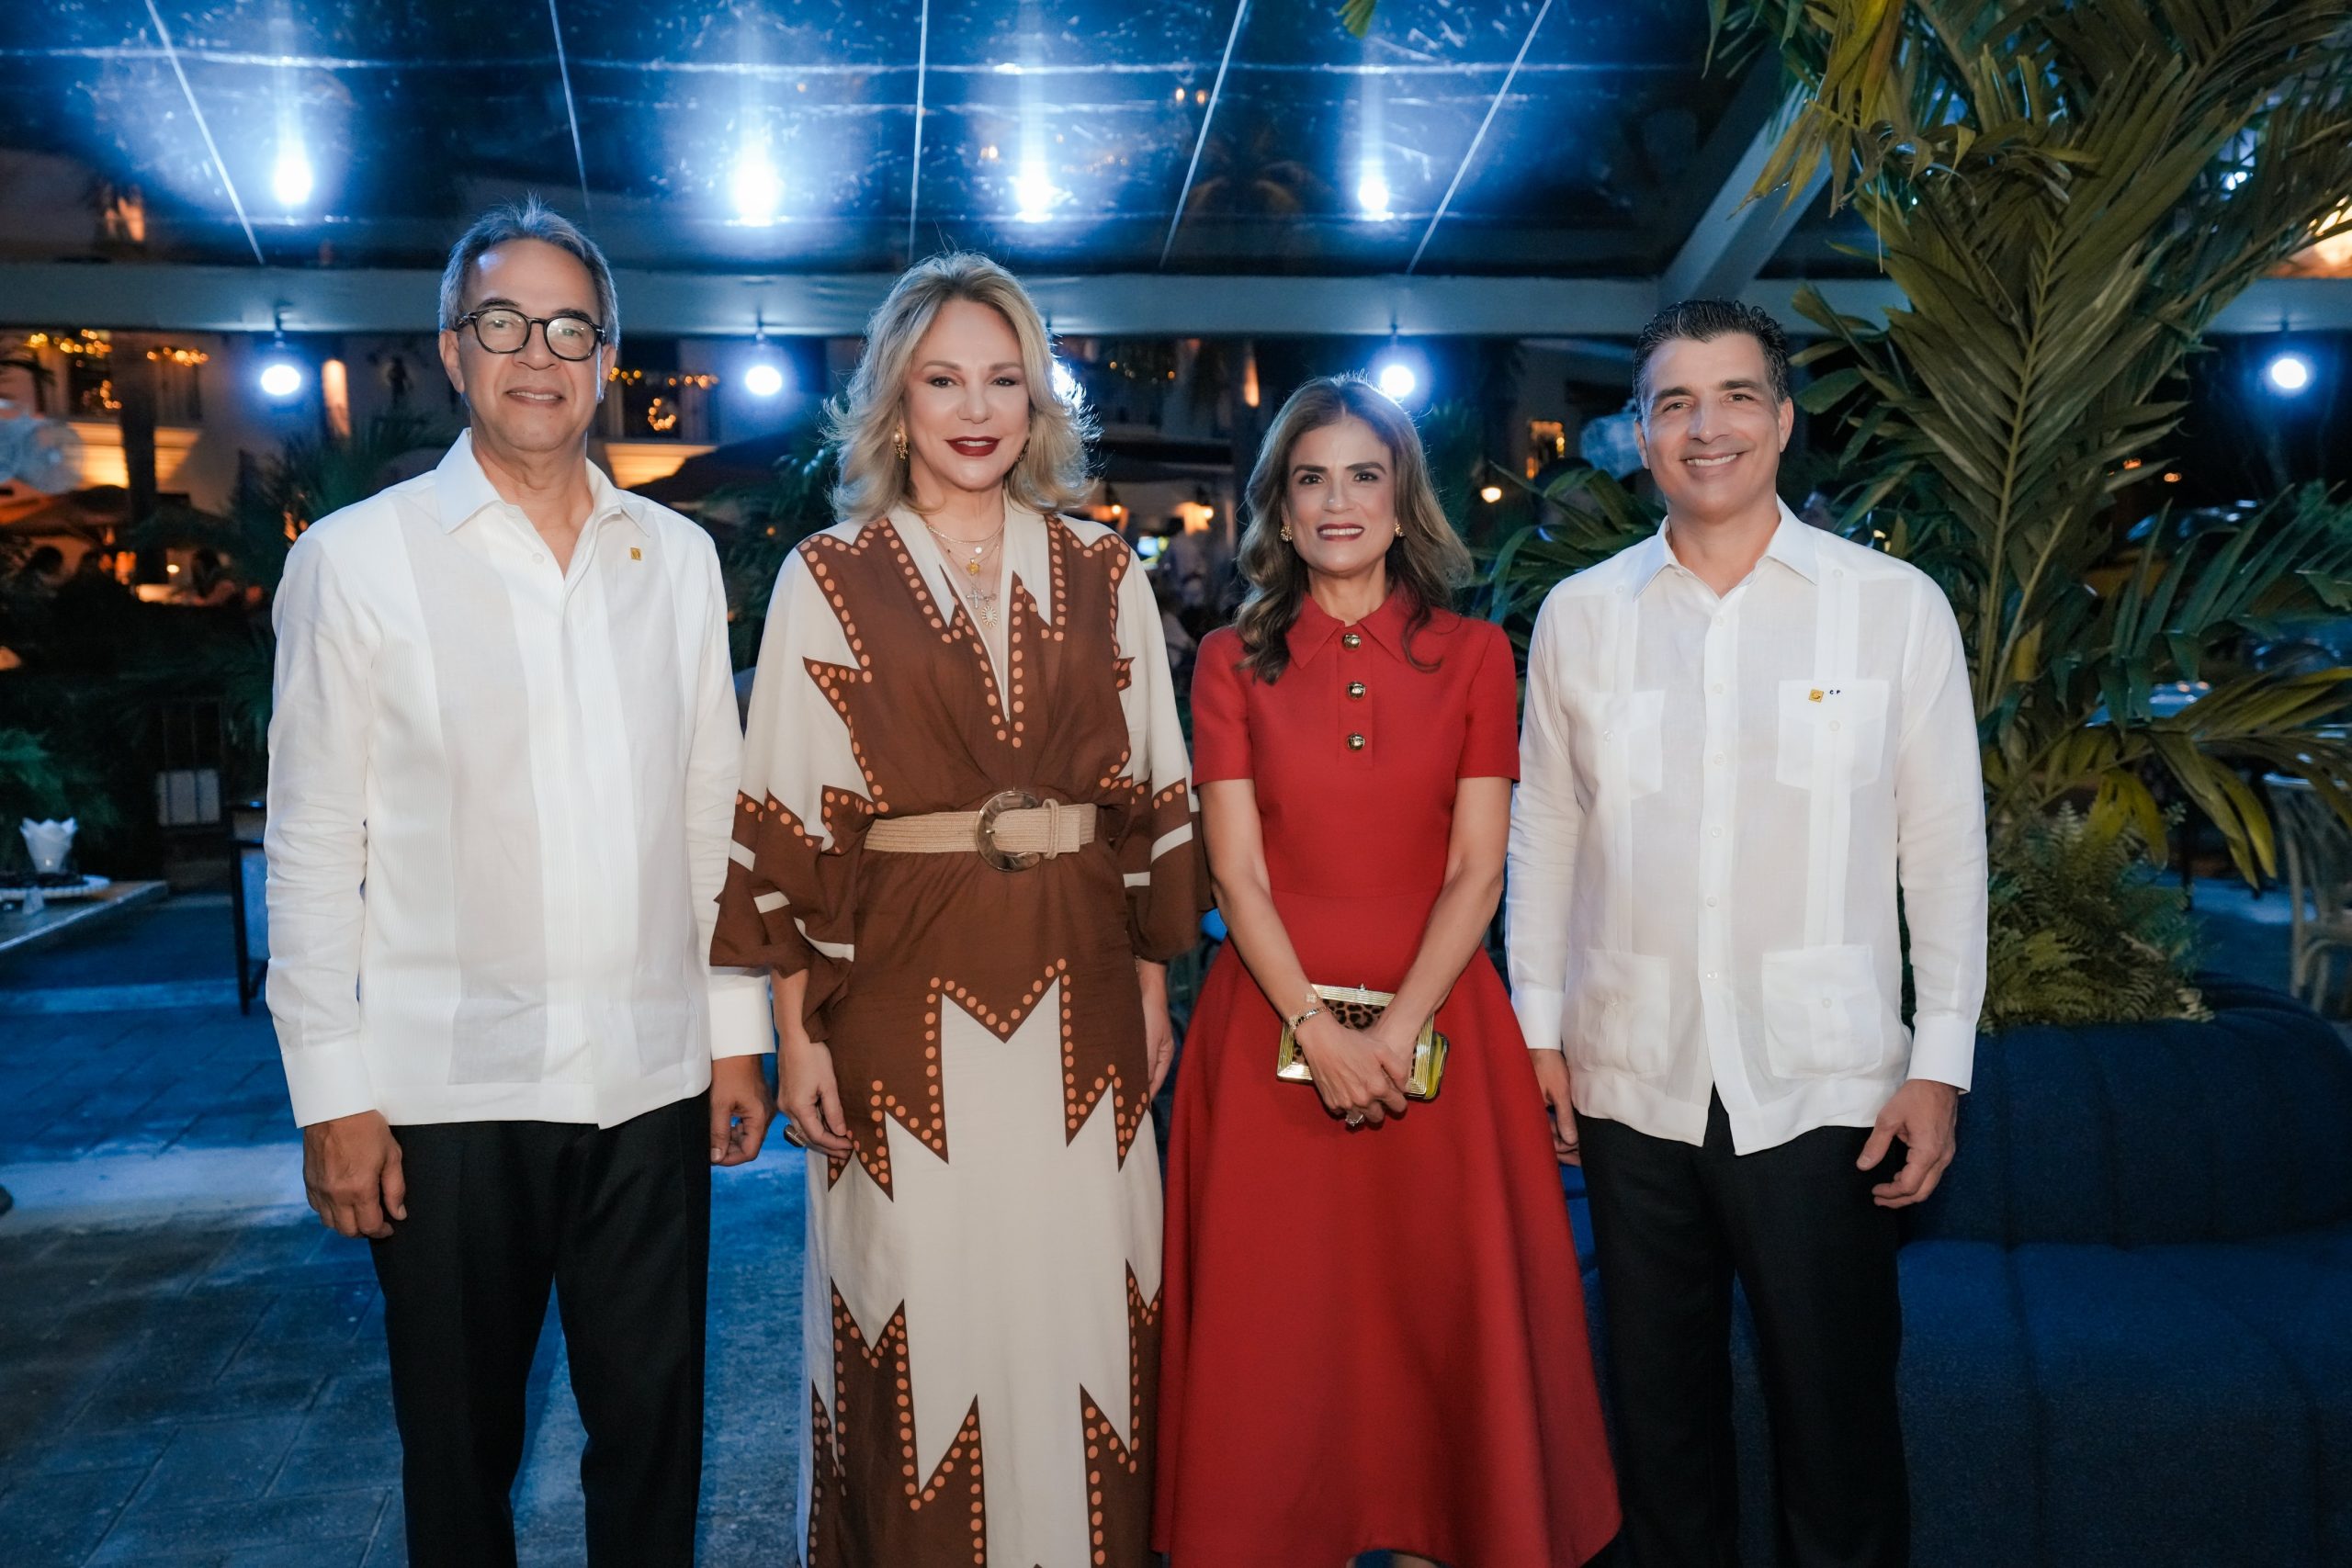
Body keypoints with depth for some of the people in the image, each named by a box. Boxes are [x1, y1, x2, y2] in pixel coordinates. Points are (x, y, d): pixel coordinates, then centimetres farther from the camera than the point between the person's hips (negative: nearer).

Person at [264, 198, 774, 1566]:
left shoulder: (679, 557, 7)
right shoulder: (357, 558, -2)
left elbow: (713, 811, 9)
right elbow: (312, 842, -2)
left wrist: (737, 1030, 8)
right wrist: (333, 1092, -5)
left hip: (653, 1080, 3)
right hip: (447, 1090, -2)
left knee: (655, 1425, 13)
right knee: (459, 1444, 13)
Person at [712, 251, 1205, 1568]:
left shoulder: (1104, 574, 8)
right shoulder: (830, 577, 1)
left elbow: (1148, 795, 10)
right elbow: (792, 819, -2)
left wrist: (1152, 983, 7)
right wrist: (798, 1027, -5)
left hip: (1078, 983, 2)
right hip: (903, 986, -2)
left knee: (1079, 1299, 9)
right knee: (922, 1311, 7)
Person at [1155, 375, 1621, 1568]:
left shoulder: (1475, 657, 4)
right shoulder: (1233, 661, 4)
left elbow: (1477, 870, -2)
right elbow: (1237, 873, -3)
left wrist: (1394, 1031, -13)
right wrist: (1320, 1030, -14)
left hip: (1436, 1022, 0)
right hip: (1274, 1020, 0)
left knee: (1441, 1310, 6)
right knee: (1278, 1322, 5)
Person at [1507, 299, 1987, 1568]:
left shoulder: (1896, 605, -1)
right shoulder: (1578, 615, 4)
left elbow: (1946, 845, 1)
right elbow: (1542, 835, 8)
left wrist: (1941, 1062, -2)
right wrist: (1536, 1033, 6)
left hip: (1823, 1084, -2)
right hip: (1631, 1079, 2)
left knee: (1837, 1417, 7)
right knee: (1659, 1407, 14)